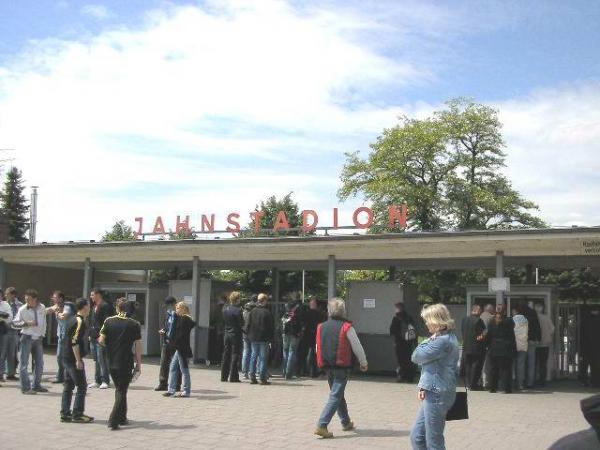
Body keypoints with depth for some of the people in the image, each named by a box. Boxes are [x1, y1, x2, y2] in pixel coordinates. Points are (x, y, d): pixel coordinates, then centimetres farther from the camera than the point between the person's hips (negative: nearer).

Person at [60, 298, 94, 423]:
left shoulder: (72, 321, 14)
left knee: (68, 385, 12)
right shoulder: (80, 322, -15)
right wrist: (78, 360, -20)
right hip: (73, 359, -10)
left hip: (66, 358, 10)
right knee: (82, 386, -3)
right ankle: (77, 414, -1)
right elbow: (74, 342, -21)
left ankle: (65, 413, 14)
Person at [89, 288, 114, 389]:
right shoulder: (94, 307, 18)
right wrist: (90, 334, 19)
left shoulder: (105, 306, -10)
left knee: (102, 359, -7)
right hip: (93, 338, 9)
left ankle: (105, 381, -2)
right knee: (96, 359, 11)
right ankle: (97, 381, 17)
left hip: (101, 337, -9)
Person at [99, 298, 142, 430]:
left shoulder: (109, 321, 0)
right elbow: (138, 346, -5)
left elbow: (101, 341, -2)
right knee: (122, 391, 4)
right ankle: (113, 421, -6)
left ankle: (122, 417, 26)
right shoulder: (134, 325, -6)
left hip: (111, 361, 3)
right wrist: (138, 364, 3)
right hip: (125, 362, -3)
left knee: (119, 389, 19)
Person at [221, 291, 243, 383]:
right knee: (235, 355, 1)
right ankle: (233, 377, 1)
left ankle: (224, 376, 15)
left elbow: (223, 321, 9)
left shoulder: (225, 308, 1)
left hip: (227, 334, 6)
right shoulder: (238, 310, -17)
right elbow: (241, 323, -10)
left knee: (226, 355, 12)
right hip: (236, 335, -6)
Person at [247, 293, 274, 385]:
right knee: (263, 357, 0)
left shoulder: (252, 311, 3)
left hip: (253, 338, 4)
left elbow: (248, 325, 7)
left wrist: (249, 336, 14)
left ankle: (252, 377, 9)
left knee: (253, 357, 9)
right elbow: (271, 327, -8)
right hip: (264, 339, -4)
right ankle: (263, 378, -1)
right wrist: (271, 338, 0)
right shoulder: (267, 312, -11)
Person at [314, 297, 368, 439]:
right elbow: (357, 347, -6)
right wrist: (364, 362, 9)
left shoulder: (322, 327, 4)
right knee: (335, 396, -4)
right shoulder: (346, 327, -11)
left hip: (328, 367, 6)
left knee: (338, 394, 21)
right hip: (342, 367, -6)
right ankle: (322, 426, -13)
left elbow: (318, 348, 12)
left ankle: (346, 422, 34)